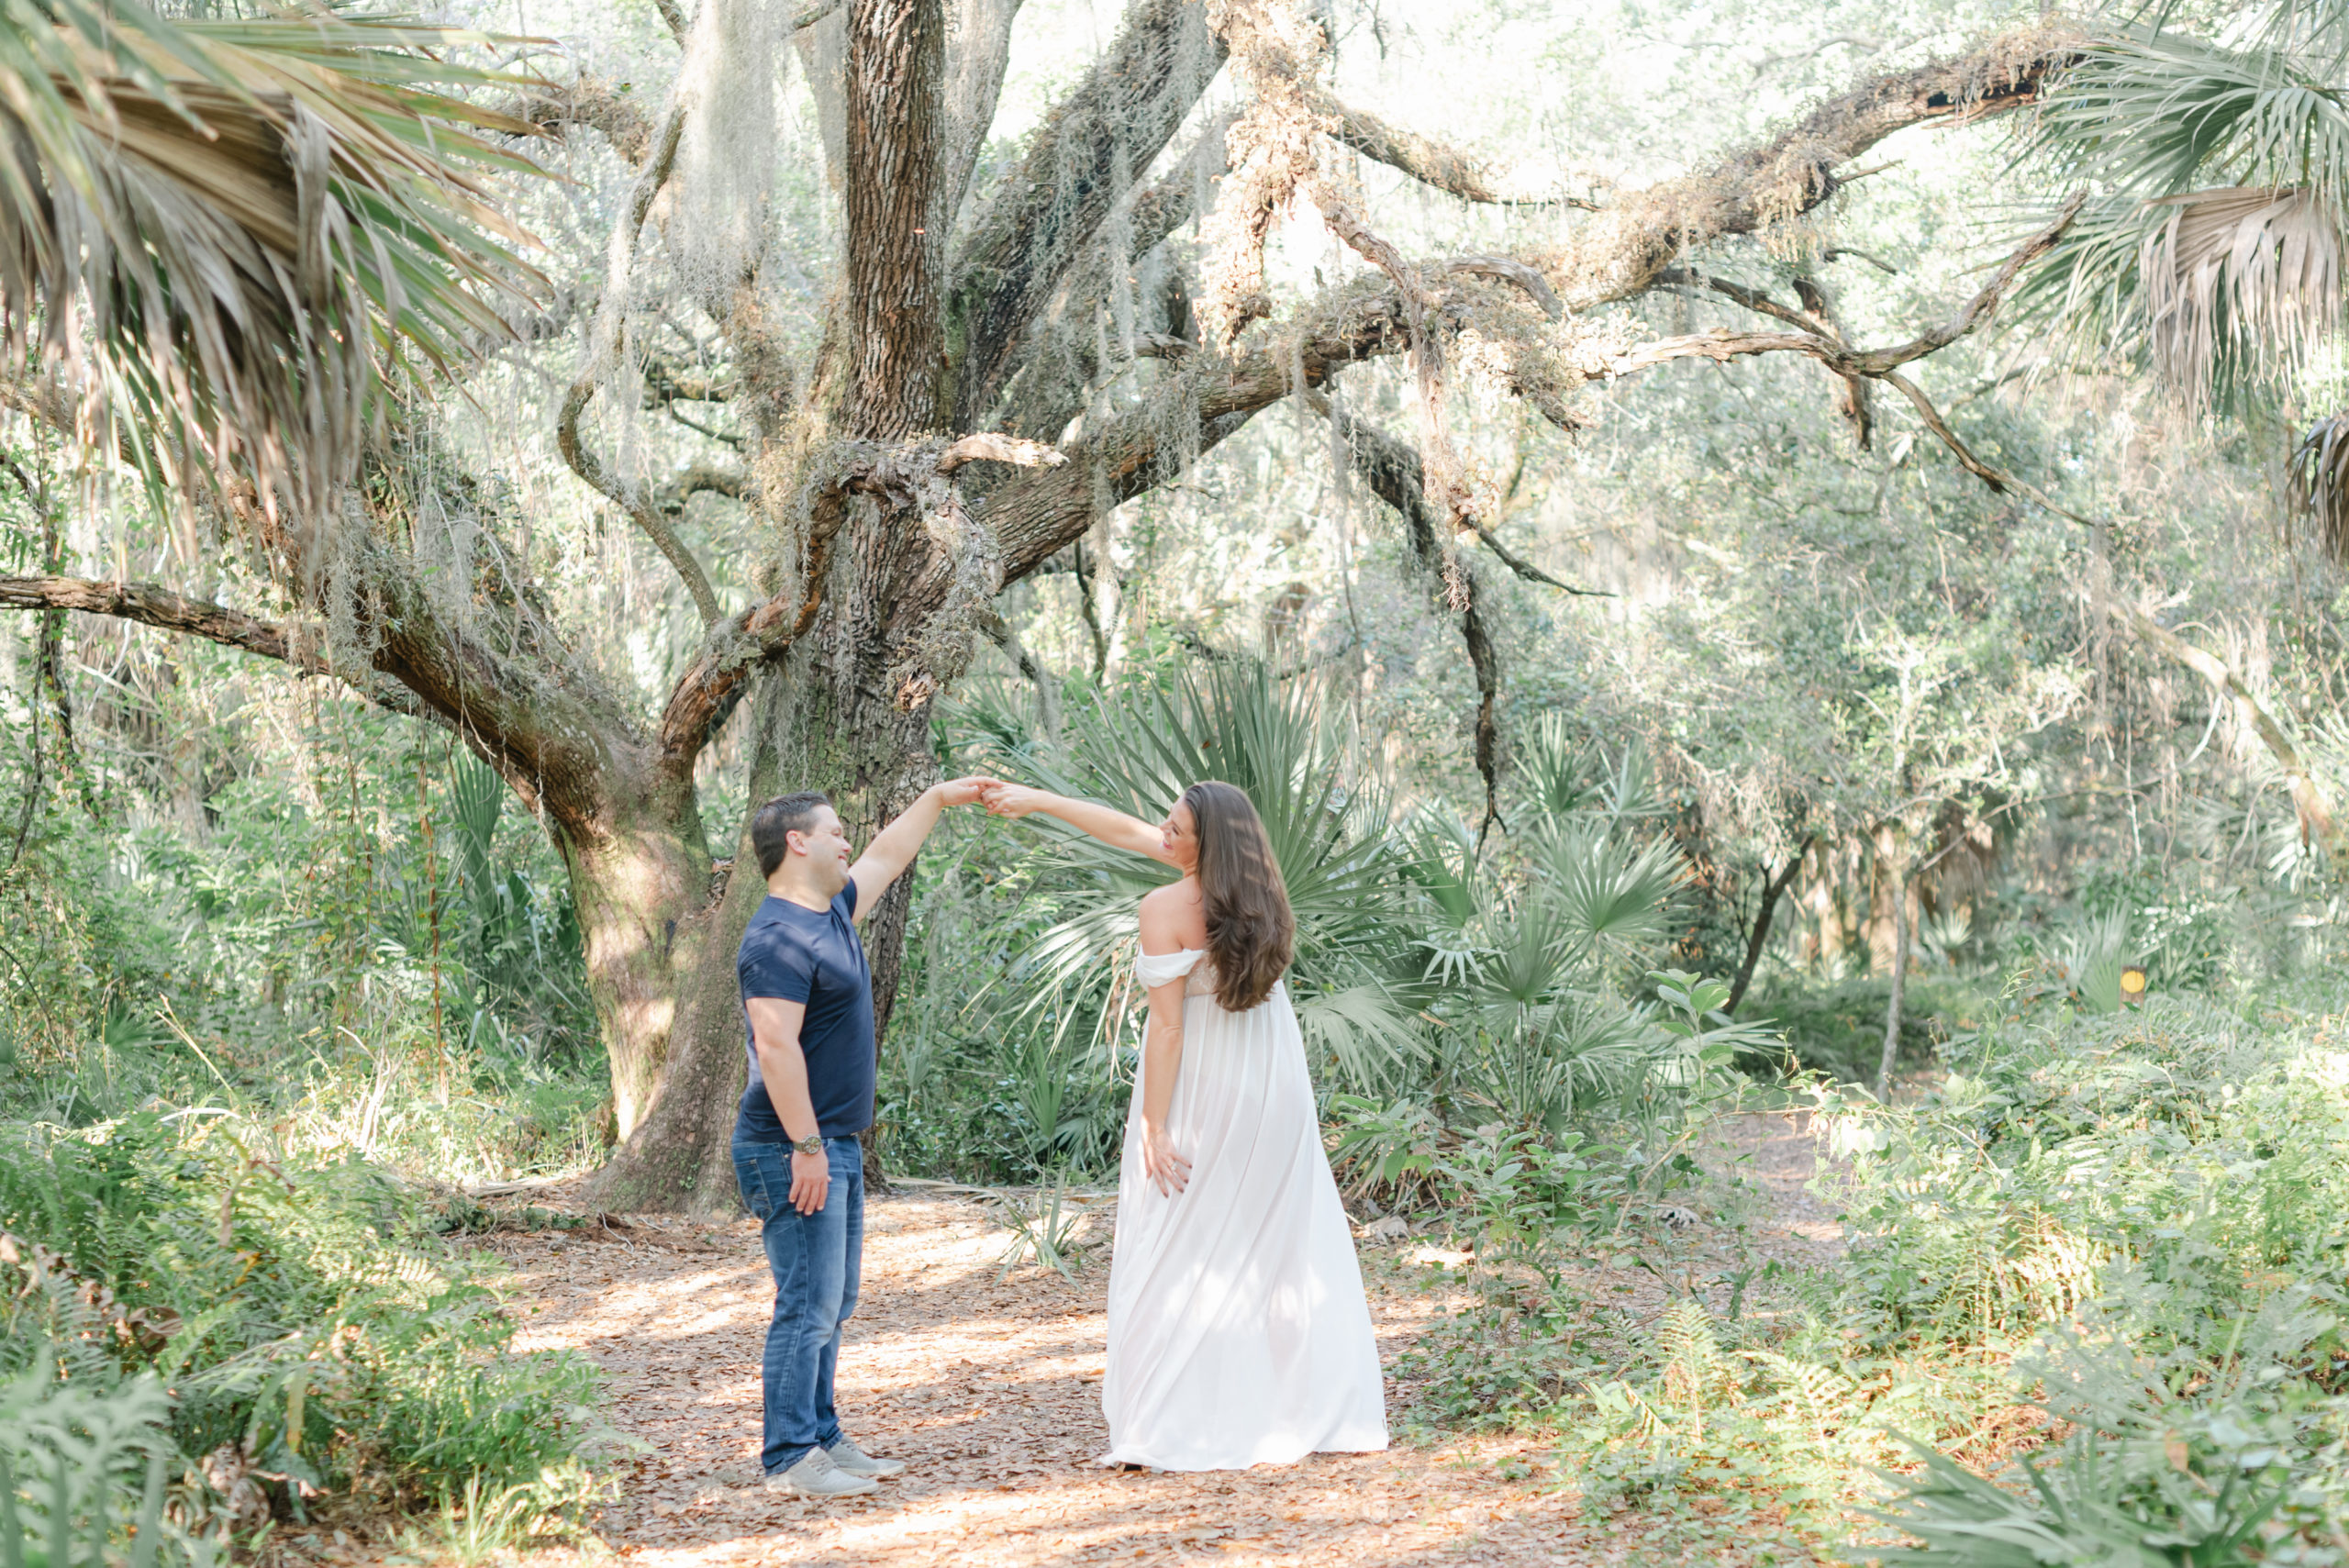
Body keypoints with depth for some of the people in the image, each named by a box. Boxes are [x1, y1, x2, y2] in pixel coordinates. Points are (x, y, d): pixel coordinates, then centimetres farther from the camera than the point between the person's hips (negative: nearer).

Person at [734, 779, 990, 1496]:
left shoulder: (832, 911, 13)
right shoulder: (779, 938, -18)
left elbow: (886, 858, 32)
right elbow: (776, 1047, -24)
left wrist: (938, 799, 37)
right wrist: (807, 1147, -25)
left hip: (834, 1144, 10)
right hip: (796, 1149, -10)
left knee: (831, 1303, 14)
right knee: (808, 1304, -8)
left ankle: (823, 1439, 22)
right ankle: (789, 1457, -3)